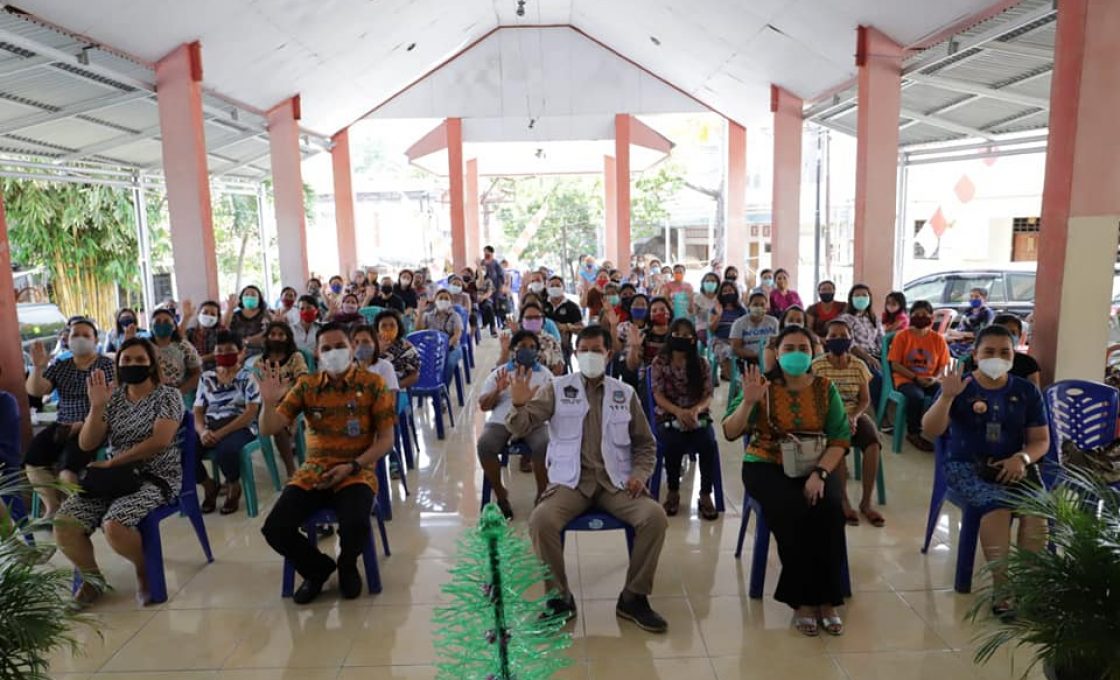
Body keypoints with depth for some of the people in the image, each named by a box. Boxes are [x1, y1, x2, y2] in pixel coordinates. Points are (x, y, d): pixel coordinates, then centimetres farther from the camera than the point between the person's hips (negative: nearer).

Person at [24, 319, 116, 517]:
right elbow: (34, 391, 7)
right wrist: (38, 367, -10)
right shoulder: (60, 366, 16)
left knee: (69, 458, -28)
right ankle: (52, 506, -6)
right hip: (62, 425, 5)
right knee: (33, 456, -18)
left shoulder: (106, 365, 1)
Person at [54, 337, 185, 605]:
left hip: (156, 478, -5)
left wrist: (111, 462, -15)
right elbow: (86, 444, 1)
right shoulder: (112, 398, 8)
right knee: (63, 523, -15)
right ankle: (91, 578, 11)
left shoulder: (168, 395, -6)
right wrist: (96, 406, -12)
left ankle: (145, 570, 1)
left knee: (114, 525, -30)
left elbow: (159, 442, -18)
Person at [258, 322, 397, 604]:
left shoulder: (372, 384, -3)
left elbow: (386, 440, -4)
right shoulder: (305, 386, 5)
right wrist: (269, 402, -19)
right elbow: (268, 429, 2)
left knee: (356, 525, -31)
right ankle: (318, 568, 15)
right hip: (313, 472, 3)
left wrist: (352, 466, -16)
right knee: (275, 528, -18)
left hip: (357, 472, -3)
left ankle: (347, 566, 8)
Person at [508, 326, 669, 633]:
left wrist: (640, 474, -3)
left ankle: (633, 598, -4)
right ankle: (560, 598, -6)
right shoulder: (557, 388, 5)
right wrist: (518, 405, -26)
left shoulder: (625, 394, 9)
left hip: (615, 482, 2)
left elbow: (646, 444, 16)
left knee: (656, 516, -24)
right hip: (571, 481, -1)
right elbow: (520, 428, -4)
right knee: (541, 521, -29)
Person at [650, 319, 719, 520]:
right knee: (673, 444, -32)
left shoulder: (701, 363, 5)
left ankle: (705, 495, -11)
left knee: (709, 444, -29)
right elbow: (658, 395, -7)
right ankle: (673, 491, -8)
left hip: (697, 416, 1)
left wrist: (695, 410, -22)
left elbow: (708, 395, 0)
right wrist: (678, 412, -24)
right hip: (668, 416, -1)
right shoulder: (659, 362, 0)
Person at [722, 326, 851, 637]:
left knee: (829, 509, -27)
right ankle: (802, 601, -14)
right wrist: (748, 402, -29)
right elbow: (730, 433, -12)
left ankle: (827, 599, -13)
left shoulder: (825, 388, 2)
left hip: (814, 467, 2)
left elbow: (840, 438, -3)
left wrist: (820, 473, -18)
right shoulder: (762, 386, -4)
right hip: (766, 467, -2)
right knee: (792, 512, -30)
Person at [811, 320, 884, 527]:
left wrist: (854, 417, -14)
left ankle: (866, 501, -14)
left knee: (873, 442, -28)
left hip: (854, 415, 3)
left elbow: (865, 400, 6)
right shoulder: (817, 366, -4)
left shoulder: (859, 365, 5)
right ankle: (843, 500, -16)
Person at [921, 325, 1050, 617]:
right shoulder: (960, 387, -1)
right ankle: (1003, 587, -23)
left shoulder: (1026, 391, 8)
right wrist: (947, 397, -27)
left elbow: (1041, 440, 9)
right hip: (966, 465, -3)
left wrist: (1021, 458, -12)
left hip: (1012, 465, 3)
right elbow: (930, 431, -12)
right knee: (997, 502, -32)